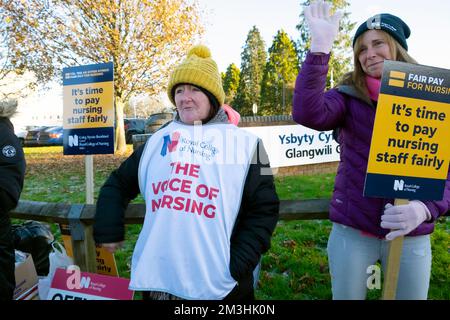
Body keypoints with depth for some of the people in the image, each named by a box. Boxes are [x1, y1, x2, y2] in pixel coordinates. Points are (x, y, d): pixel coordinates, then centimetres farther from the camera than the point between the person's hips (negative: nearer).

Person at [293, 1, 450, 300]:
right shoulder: (349, 95, -4)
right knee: (346, 297, 17)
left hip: (412, 236, 1)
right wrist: (320, 47, -29)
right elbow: (308, 113, -25)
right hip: (352, 230, -1)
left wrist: (425, 208, -22)